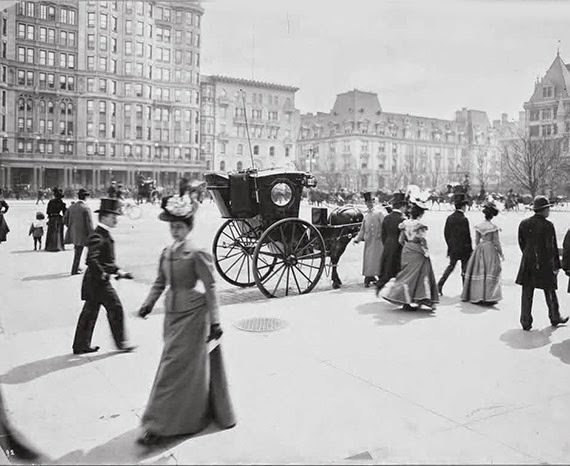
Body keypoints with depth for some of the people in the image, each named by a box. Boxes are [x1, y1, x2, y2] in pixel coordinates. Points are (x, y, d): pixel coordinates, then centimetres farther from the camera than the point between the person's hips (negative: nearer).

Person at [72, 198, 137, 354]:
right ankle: (120, 343, 9)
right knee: (115, 308, -2)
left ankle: (81, 345, 23)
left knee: (90, 311, 14)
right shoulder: (97, 237, -19)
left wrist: (118, 271, 13)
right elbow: (91, 259, -29)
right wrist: (102, 274, -22)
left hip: (98, 280, 10)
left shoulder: (105, 234, 14)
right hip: (98, 280, -10)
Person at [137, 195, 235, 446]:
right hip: (173, 313, 7)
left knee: (174, 367, -3)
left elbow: (210, 287, -12)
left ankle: (159, 426, 6)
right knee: (191, 367, 17)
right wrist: (148, 303, 2)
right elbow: (160, 282, 16)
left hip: (192, 314, -7)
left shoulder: (197, 255, -14)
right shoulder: (166, 253, 7)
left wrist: (214, 321, -12)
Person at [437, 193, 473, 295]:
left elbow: (446, 233, 6)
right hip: (463, 249, -6)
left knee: (451, 266, 18)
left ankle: (440, 285, 7)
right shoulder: (464, 219, -17)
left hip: (453, 248, 6)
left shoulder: (449, 218, 1)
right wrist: (470, 249, -7)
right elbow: (467, 236, -15)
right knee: (465, 269, 7)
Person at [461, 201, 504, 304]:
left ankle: (475, 295, 17)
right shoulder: (494, 227, -12)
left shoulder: (478, 226, 1)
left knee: (478, 271, 11)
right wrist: (501, 253, 0)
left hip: (480, 249, 5)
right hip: (490, 249, -5)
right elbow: (496, 242, -10)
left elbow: (477, 240, 7)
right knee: (490, 272, 0)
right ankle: (488, 297, -3)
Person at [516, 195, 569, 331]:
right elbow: (552, 247, -13)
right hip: (544, 264, -4)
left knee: (527, 293, 6)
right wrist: (556, 265, -6)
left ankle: (525, 322, 8)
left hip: (527, 263, 4)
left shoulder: (524, 223, 2)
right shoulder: (548, 225, -14)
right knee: (550, 292, 14)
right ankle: (555, 317, 32)